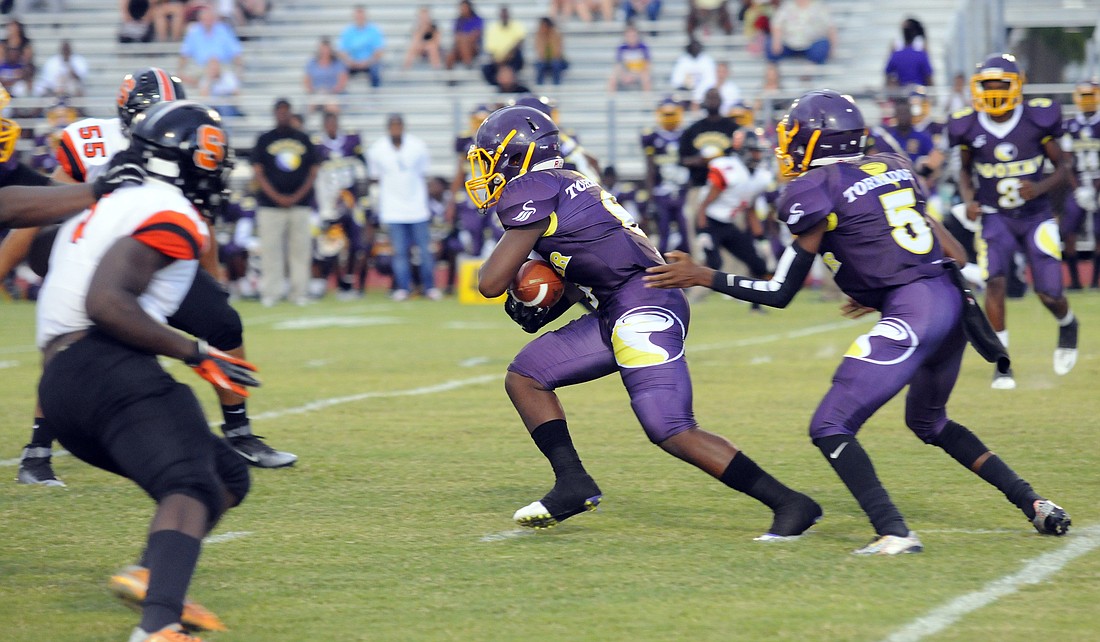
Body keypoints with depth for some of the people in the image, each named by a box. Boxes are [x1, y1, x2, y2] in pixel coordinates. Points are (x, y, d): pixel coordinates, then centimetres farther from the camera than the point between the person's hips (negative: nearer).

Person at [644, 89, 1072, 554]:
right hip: (952, 299, 8)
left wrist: (700, 277, 4)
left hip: (911, 314, -8)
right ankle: (1035, 505, 27)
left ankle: (893, 533, -18)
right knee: (927, 421, 30)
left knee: (831, 429, -3)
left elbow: (781, 293, -2)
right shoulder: (892, 167, 17)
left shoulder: (814, 191, -4)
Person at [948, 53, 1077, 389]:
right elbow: (965, 169, 12)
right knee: (995, 280, -20)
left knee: (1049, 294, -3)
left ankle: (1068, 326, 35)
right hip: (995, 218, 1)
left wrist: (1040, 187, -22)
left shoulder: (1037, 120, -12)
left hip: (1036, 215, -1)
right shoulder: (969, 127, -7)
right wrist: (969, 198, -6)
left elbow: (1062, 168, -3)